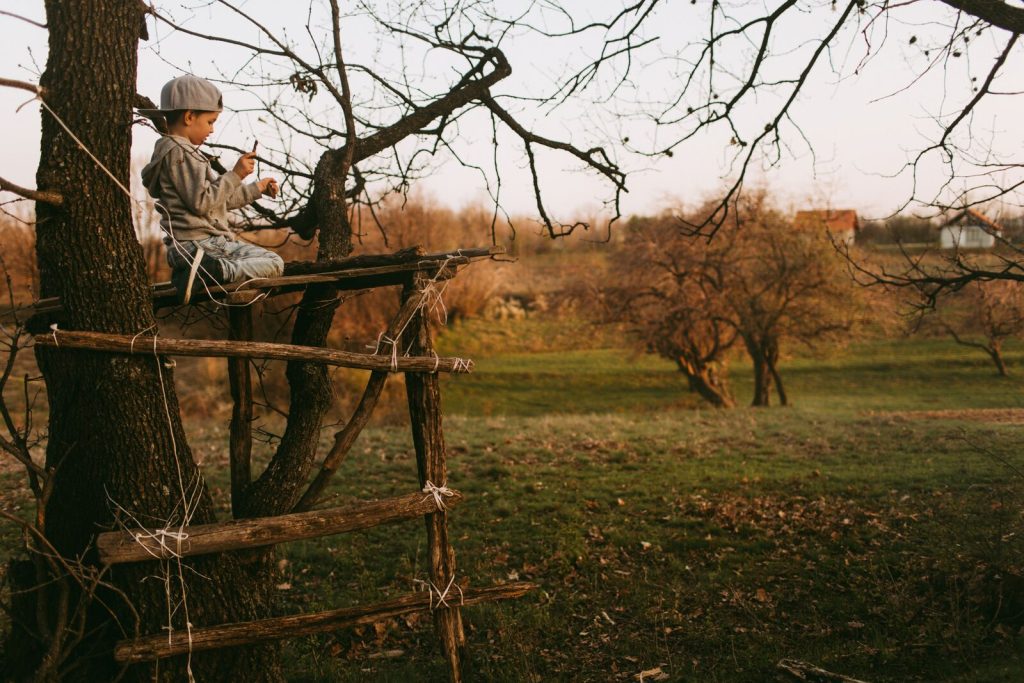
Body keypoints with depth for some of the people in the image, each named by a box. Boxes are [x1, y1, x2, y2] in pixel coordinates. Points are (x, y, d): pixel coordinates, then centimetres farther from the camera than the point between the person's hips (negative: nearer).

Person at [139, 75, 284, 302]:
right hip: (198, 245, -10)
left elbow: (220, 198, 26)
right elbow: (202, 202, -19)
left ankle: (202, 270, 3)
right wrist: (235, 175, -14)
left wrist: (257, 189, 26)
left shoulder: (184, 151, 22)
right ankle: (211, 272, -28)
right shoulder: (178, 153, -12)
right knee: (274, 264, -14)